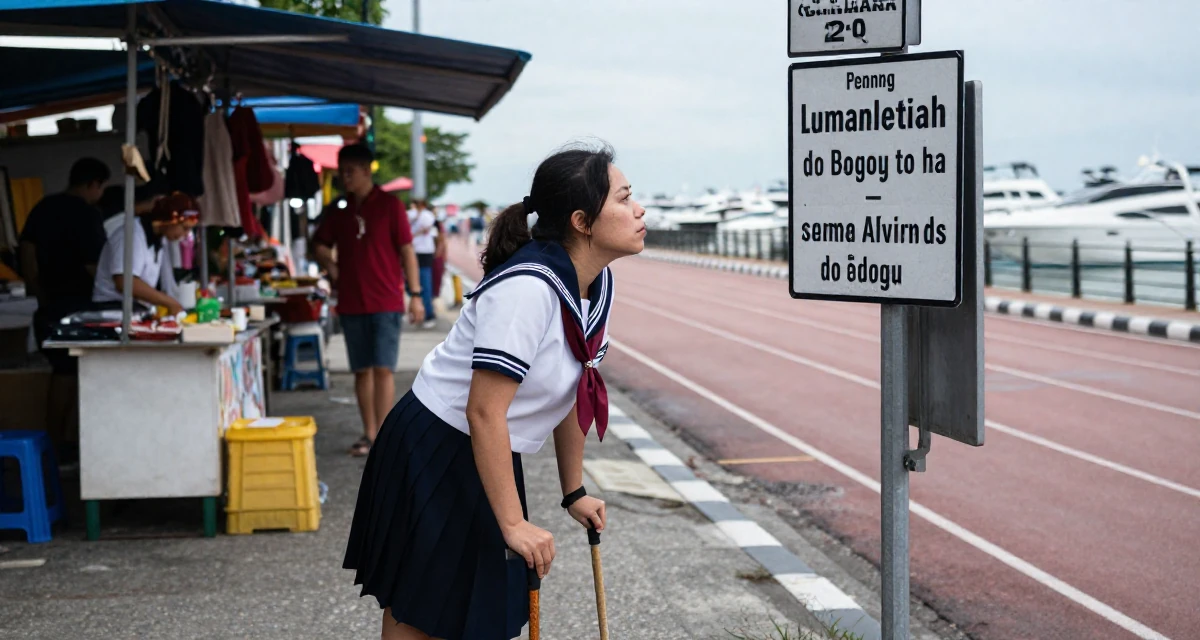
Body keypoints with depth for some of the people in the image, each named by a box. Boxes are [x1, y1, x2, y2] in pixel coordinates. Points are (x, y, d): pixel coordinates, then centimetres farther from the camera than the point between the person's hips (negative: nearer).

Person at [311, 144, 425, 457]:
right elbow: (320, 245, 21)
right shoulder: (338, 210, 10)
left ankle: (383, 435, -11)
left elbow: (406, 250, -3)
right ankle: (369, 434, 15)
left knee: (383, 369, -10)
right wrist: (329, 264, 0)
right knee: (362, 370, 8)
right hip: (351, 302, 5)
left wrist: (415, 294, -7)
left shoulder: (389, 205, -2)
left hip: (386, 302, -4)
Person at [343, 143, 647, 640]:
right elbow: (484, 412, -28)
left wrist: (573, 491, 17)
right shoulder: (527, 287, -27)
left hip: (488, 456, 9)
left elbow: (570, 393, 12)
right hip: (434, 454, -9)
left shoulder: (598, 285, 1)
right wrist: (514, 524, -24)